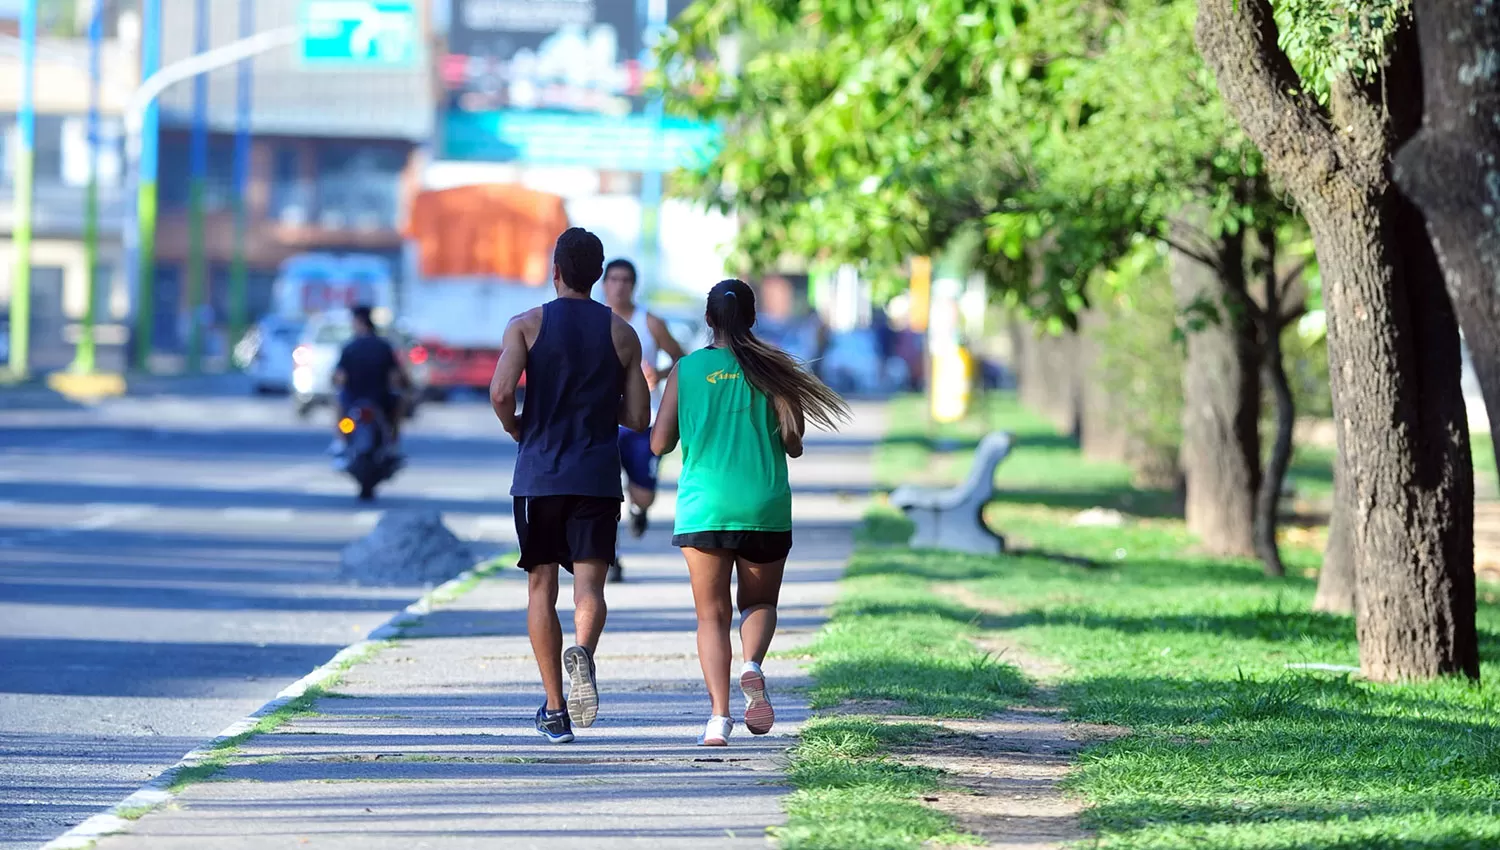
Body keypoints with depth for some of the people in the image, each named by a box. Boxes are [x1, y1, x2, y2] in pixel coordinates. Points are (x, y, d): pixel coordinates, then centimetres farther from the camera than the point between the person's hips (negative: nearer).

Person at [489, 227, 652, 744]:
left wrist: (515, 427, 5)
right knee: (589, 584, -5)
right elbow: (638, 418, 6)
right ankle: (582, 652, -38)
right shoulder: (622, 334, 6)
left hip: (539, 473, 0)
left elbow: (501, 393, -15)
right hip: (597, 478, 0)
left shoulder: (528, 325, -1)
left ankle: (554, 710, 9)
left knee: (541, 588, 9)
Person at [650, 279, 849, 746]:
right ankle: (753, 665, -14)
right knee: (760, 602, 17)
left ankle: (718, 714, -10)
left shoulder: (686, 370, 0)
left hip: (703, 509, 0)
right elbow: (794, 445, -2)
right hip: (765, 507, 0)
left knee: (712, 614, 5)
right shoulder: (773, 370, 0)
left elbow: (659, 444, 1)